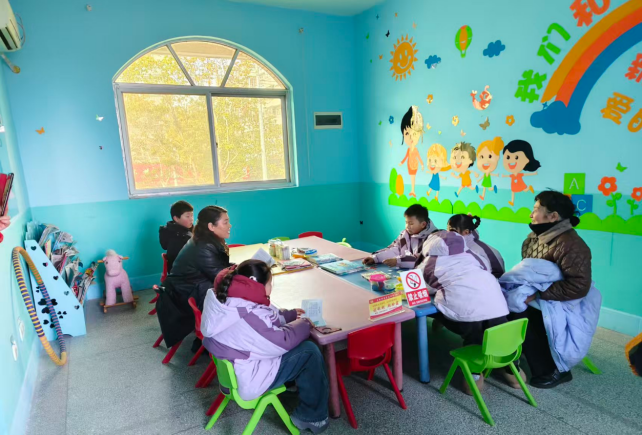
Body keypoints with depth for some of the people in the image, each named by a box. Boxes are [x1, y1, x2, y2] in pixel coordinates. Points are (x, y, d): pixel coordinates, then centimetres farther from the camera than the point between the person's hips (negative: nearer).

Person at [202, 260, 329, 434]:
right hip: (248, 380, -9)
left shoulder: (229, 299, -5)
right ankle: (312, 417, 6)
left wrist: (291, 314, 6)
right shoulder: (248, 315, -34)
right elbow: (282, 341, -23)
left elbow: (267, 317, 11)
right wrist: (304, 324, -7)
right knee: (309, 352, -9)